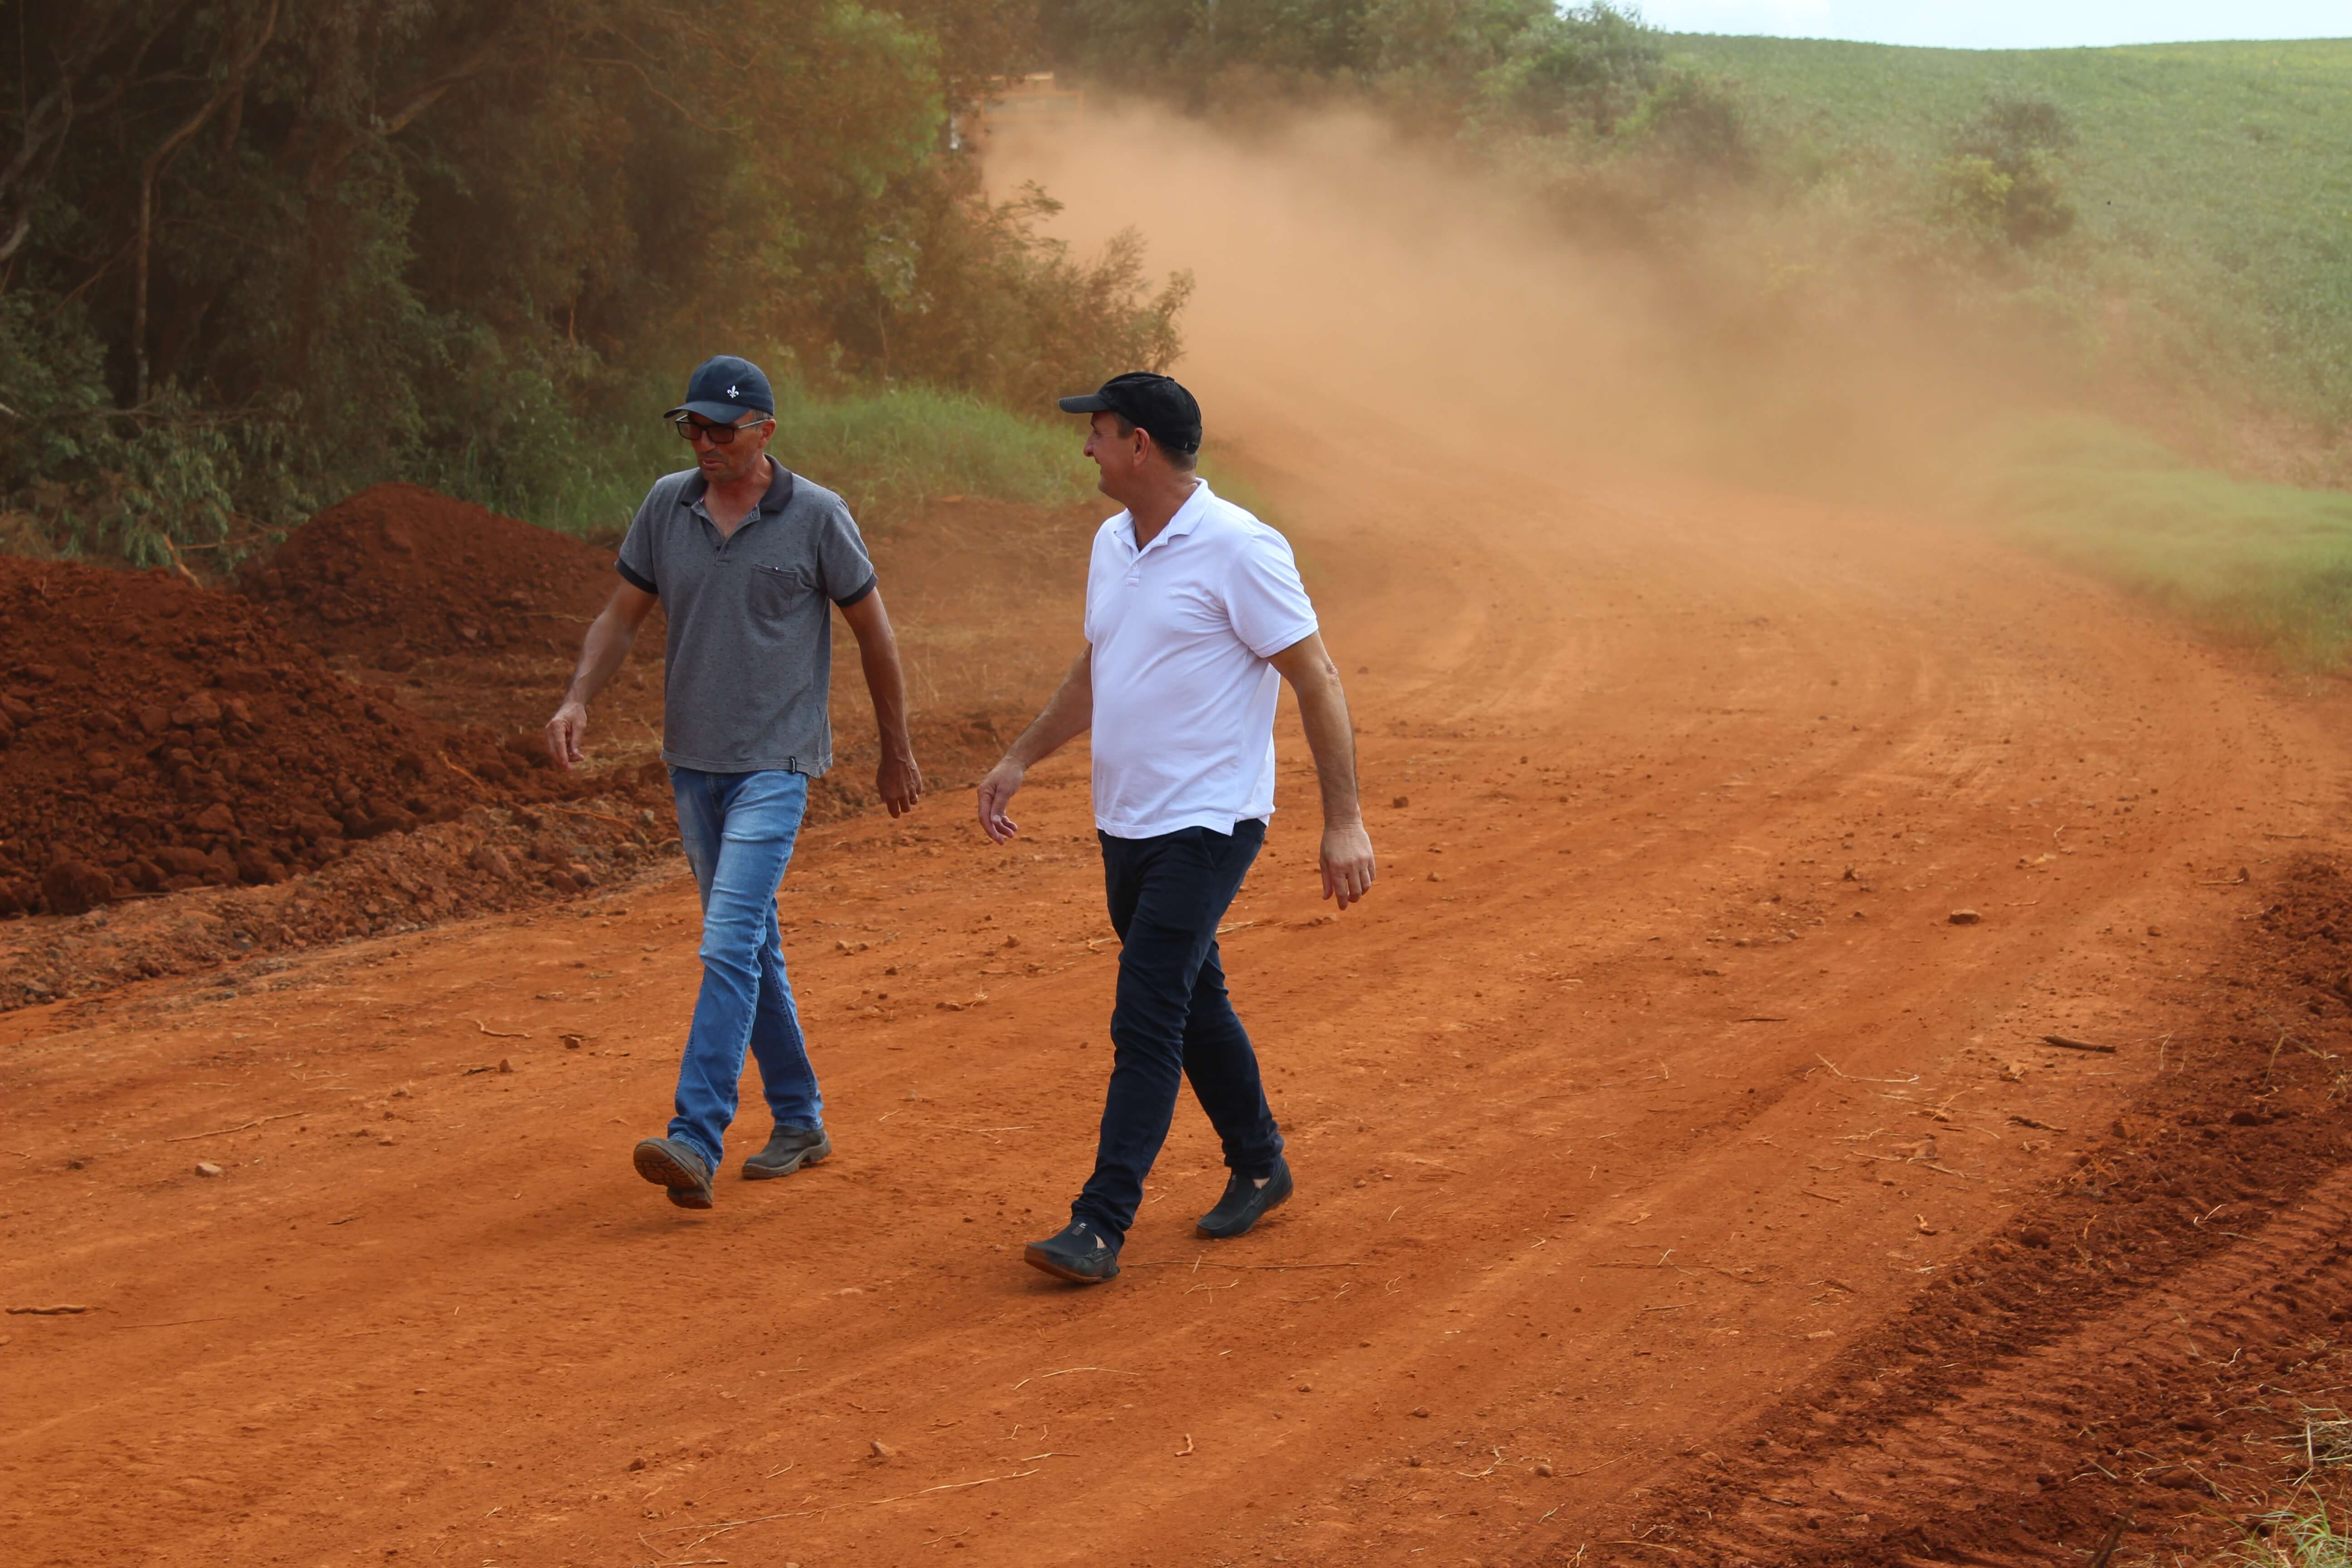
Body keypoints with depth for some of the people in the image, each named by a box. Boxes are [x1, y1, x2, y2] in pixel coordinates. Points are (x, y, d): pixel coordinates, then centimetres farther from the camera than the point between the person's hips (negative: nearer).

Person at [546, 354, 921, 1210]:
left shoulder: (816, 517, -9)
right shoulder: (667, 505, 4)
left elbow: (872, 631, 0)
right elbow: (622, 615, 10)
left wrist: (897, 751, 6)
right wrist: (578, 699, -7)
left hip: (775, 763, -6)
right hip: (694, 760, 6)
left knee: (730, 946, -17)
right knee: (750, 947, 13)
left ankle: (696, 1141, -23)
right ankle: (800, 1122, 26)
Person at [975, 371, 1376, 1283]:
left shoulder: (1238, 550, -15)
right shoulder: (1113, 545, 11)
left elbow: (1316, 682, -14)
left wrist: (1344, 821, -16)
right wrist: (1022, 758, 22)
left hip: (1208, 825, -8)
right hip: (1126, 825, 8)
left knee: (1147, 1022, -12)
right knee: (1194, 1007, 18)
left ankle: (1101, 1225, -13)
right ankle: (1258, 1167, 34)